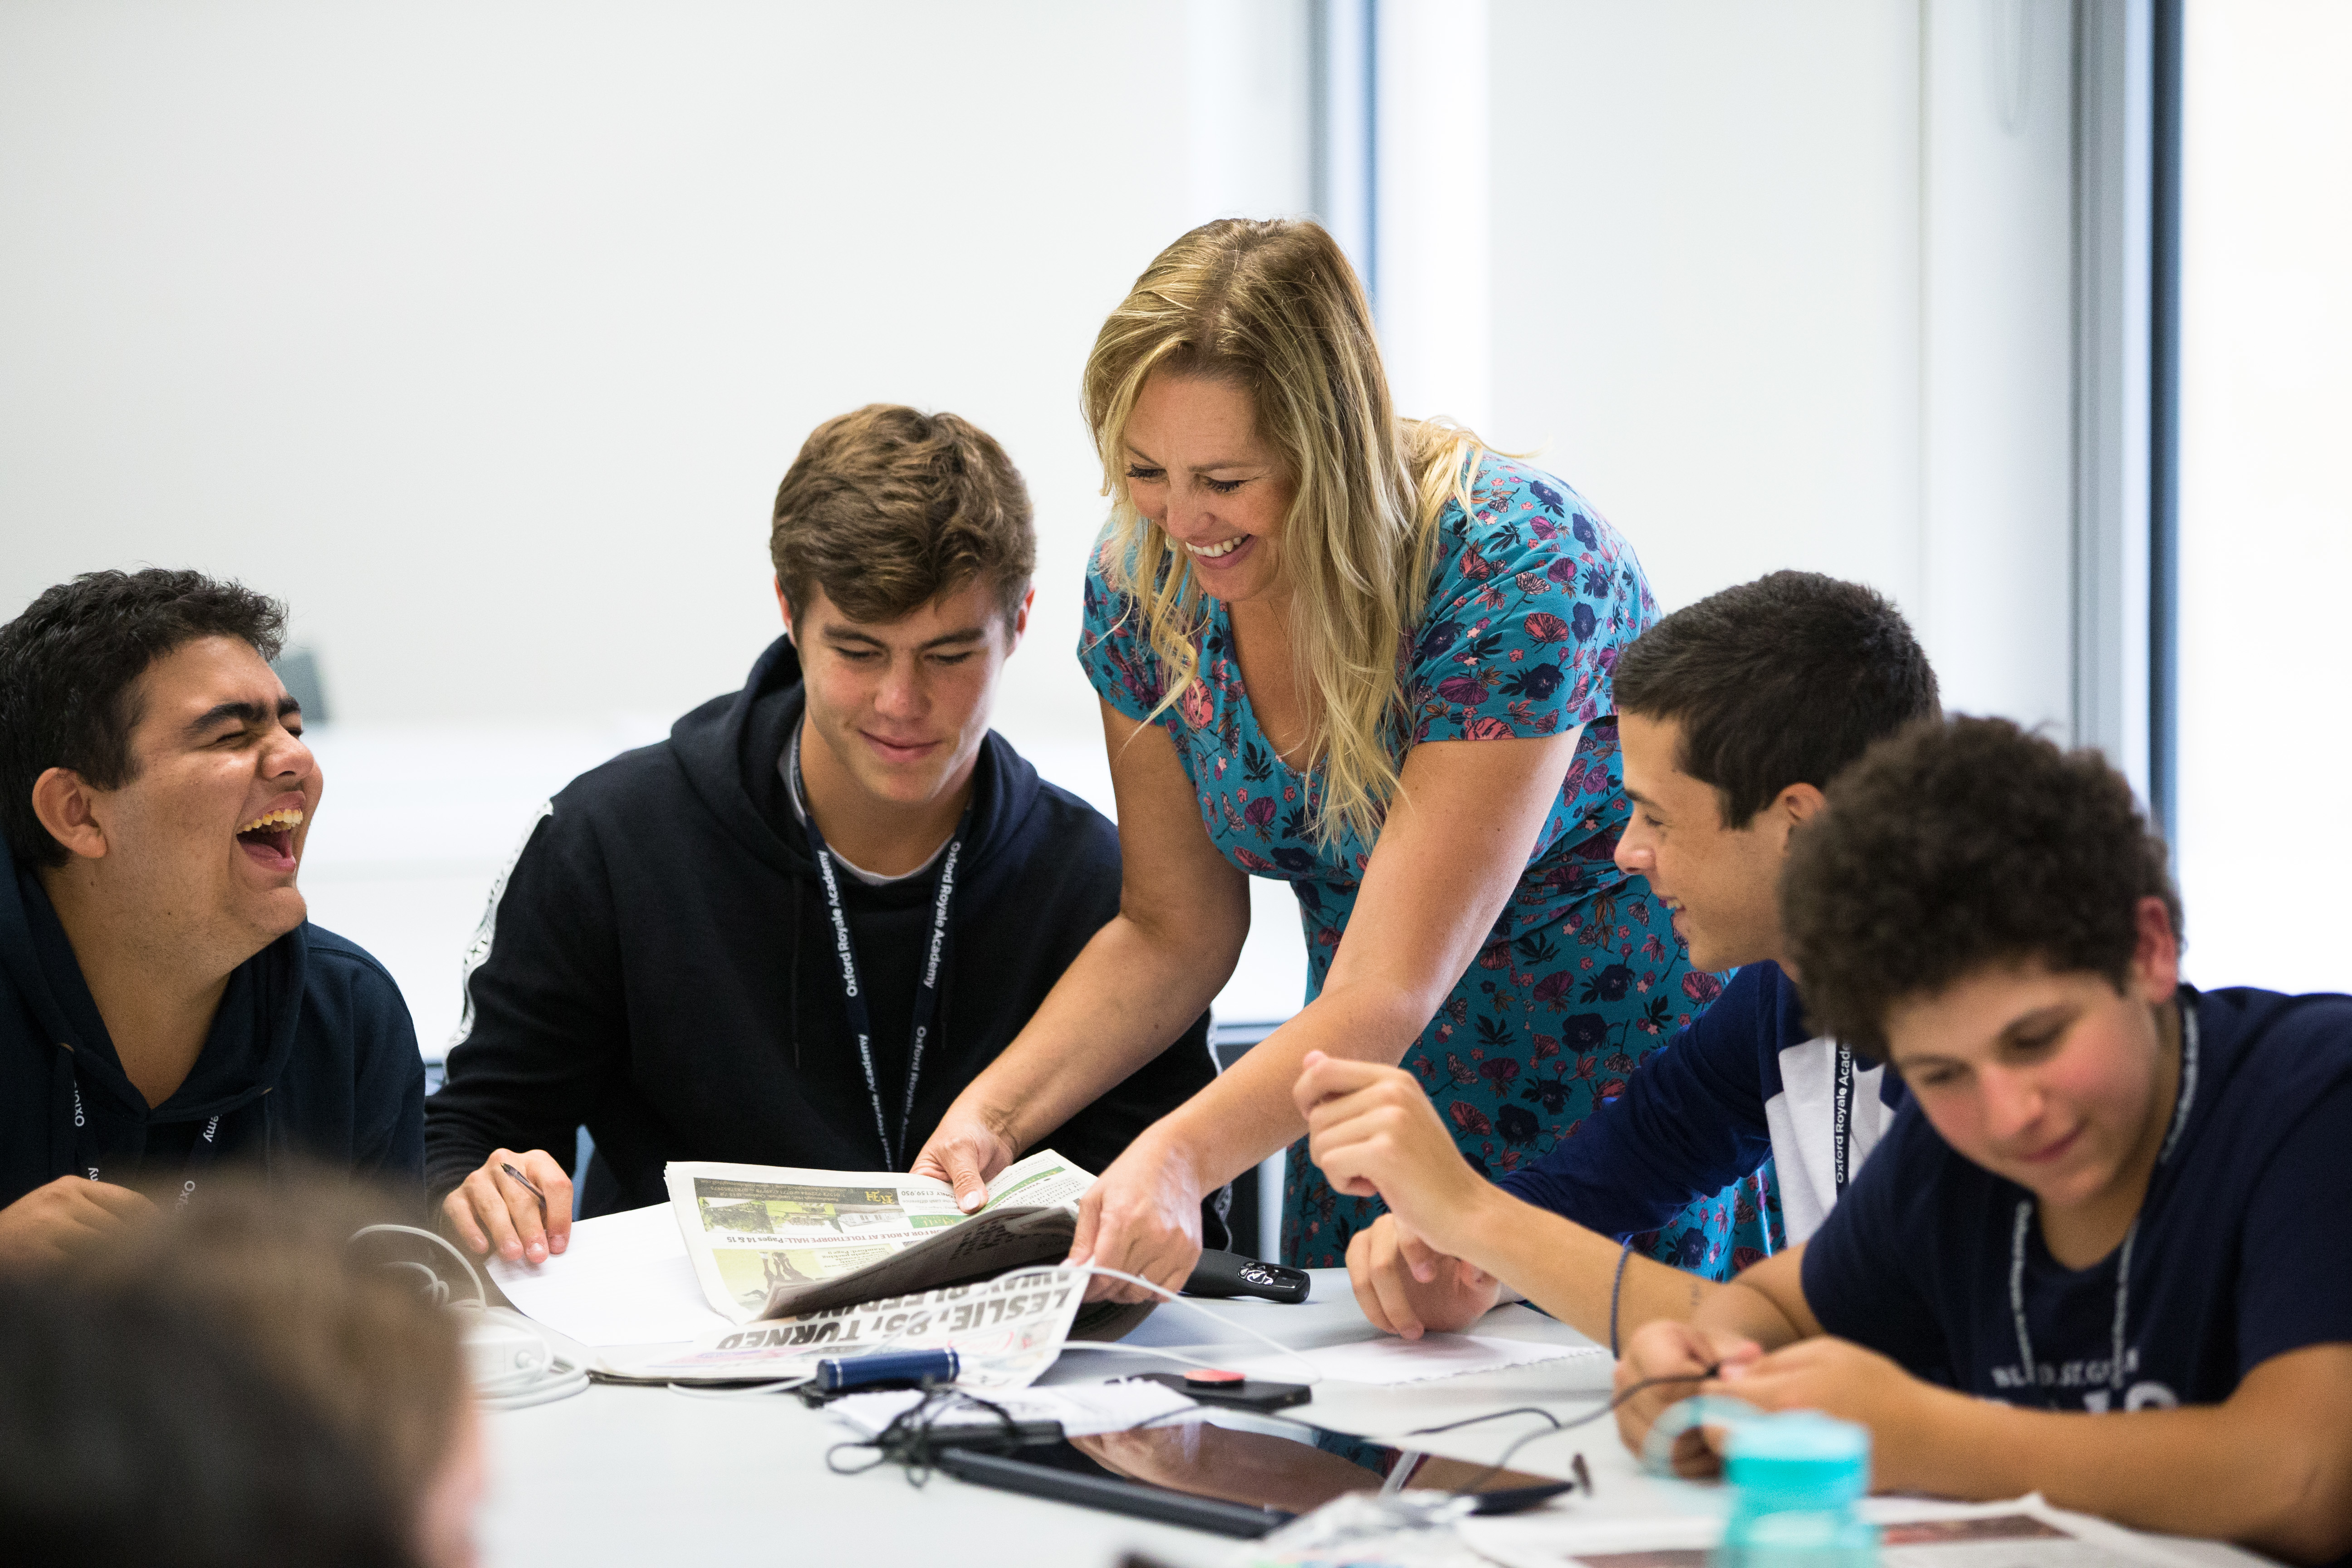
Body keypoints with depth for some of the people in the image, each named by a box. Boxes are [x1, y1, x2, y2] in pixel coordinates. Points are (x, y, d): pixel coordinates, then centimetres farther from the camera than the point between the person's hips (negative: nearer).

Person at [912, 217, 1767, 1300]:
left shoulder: (1516, 573, -29)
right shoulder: (1144, 578, -11)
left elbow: (1388, 990, -34)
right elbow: (1174, 931, -1)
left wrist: (1179, 1158, -49)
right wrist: (995, 1112, -17)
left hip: (1616, 1077, -5)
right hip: (1371, 1089, 5)